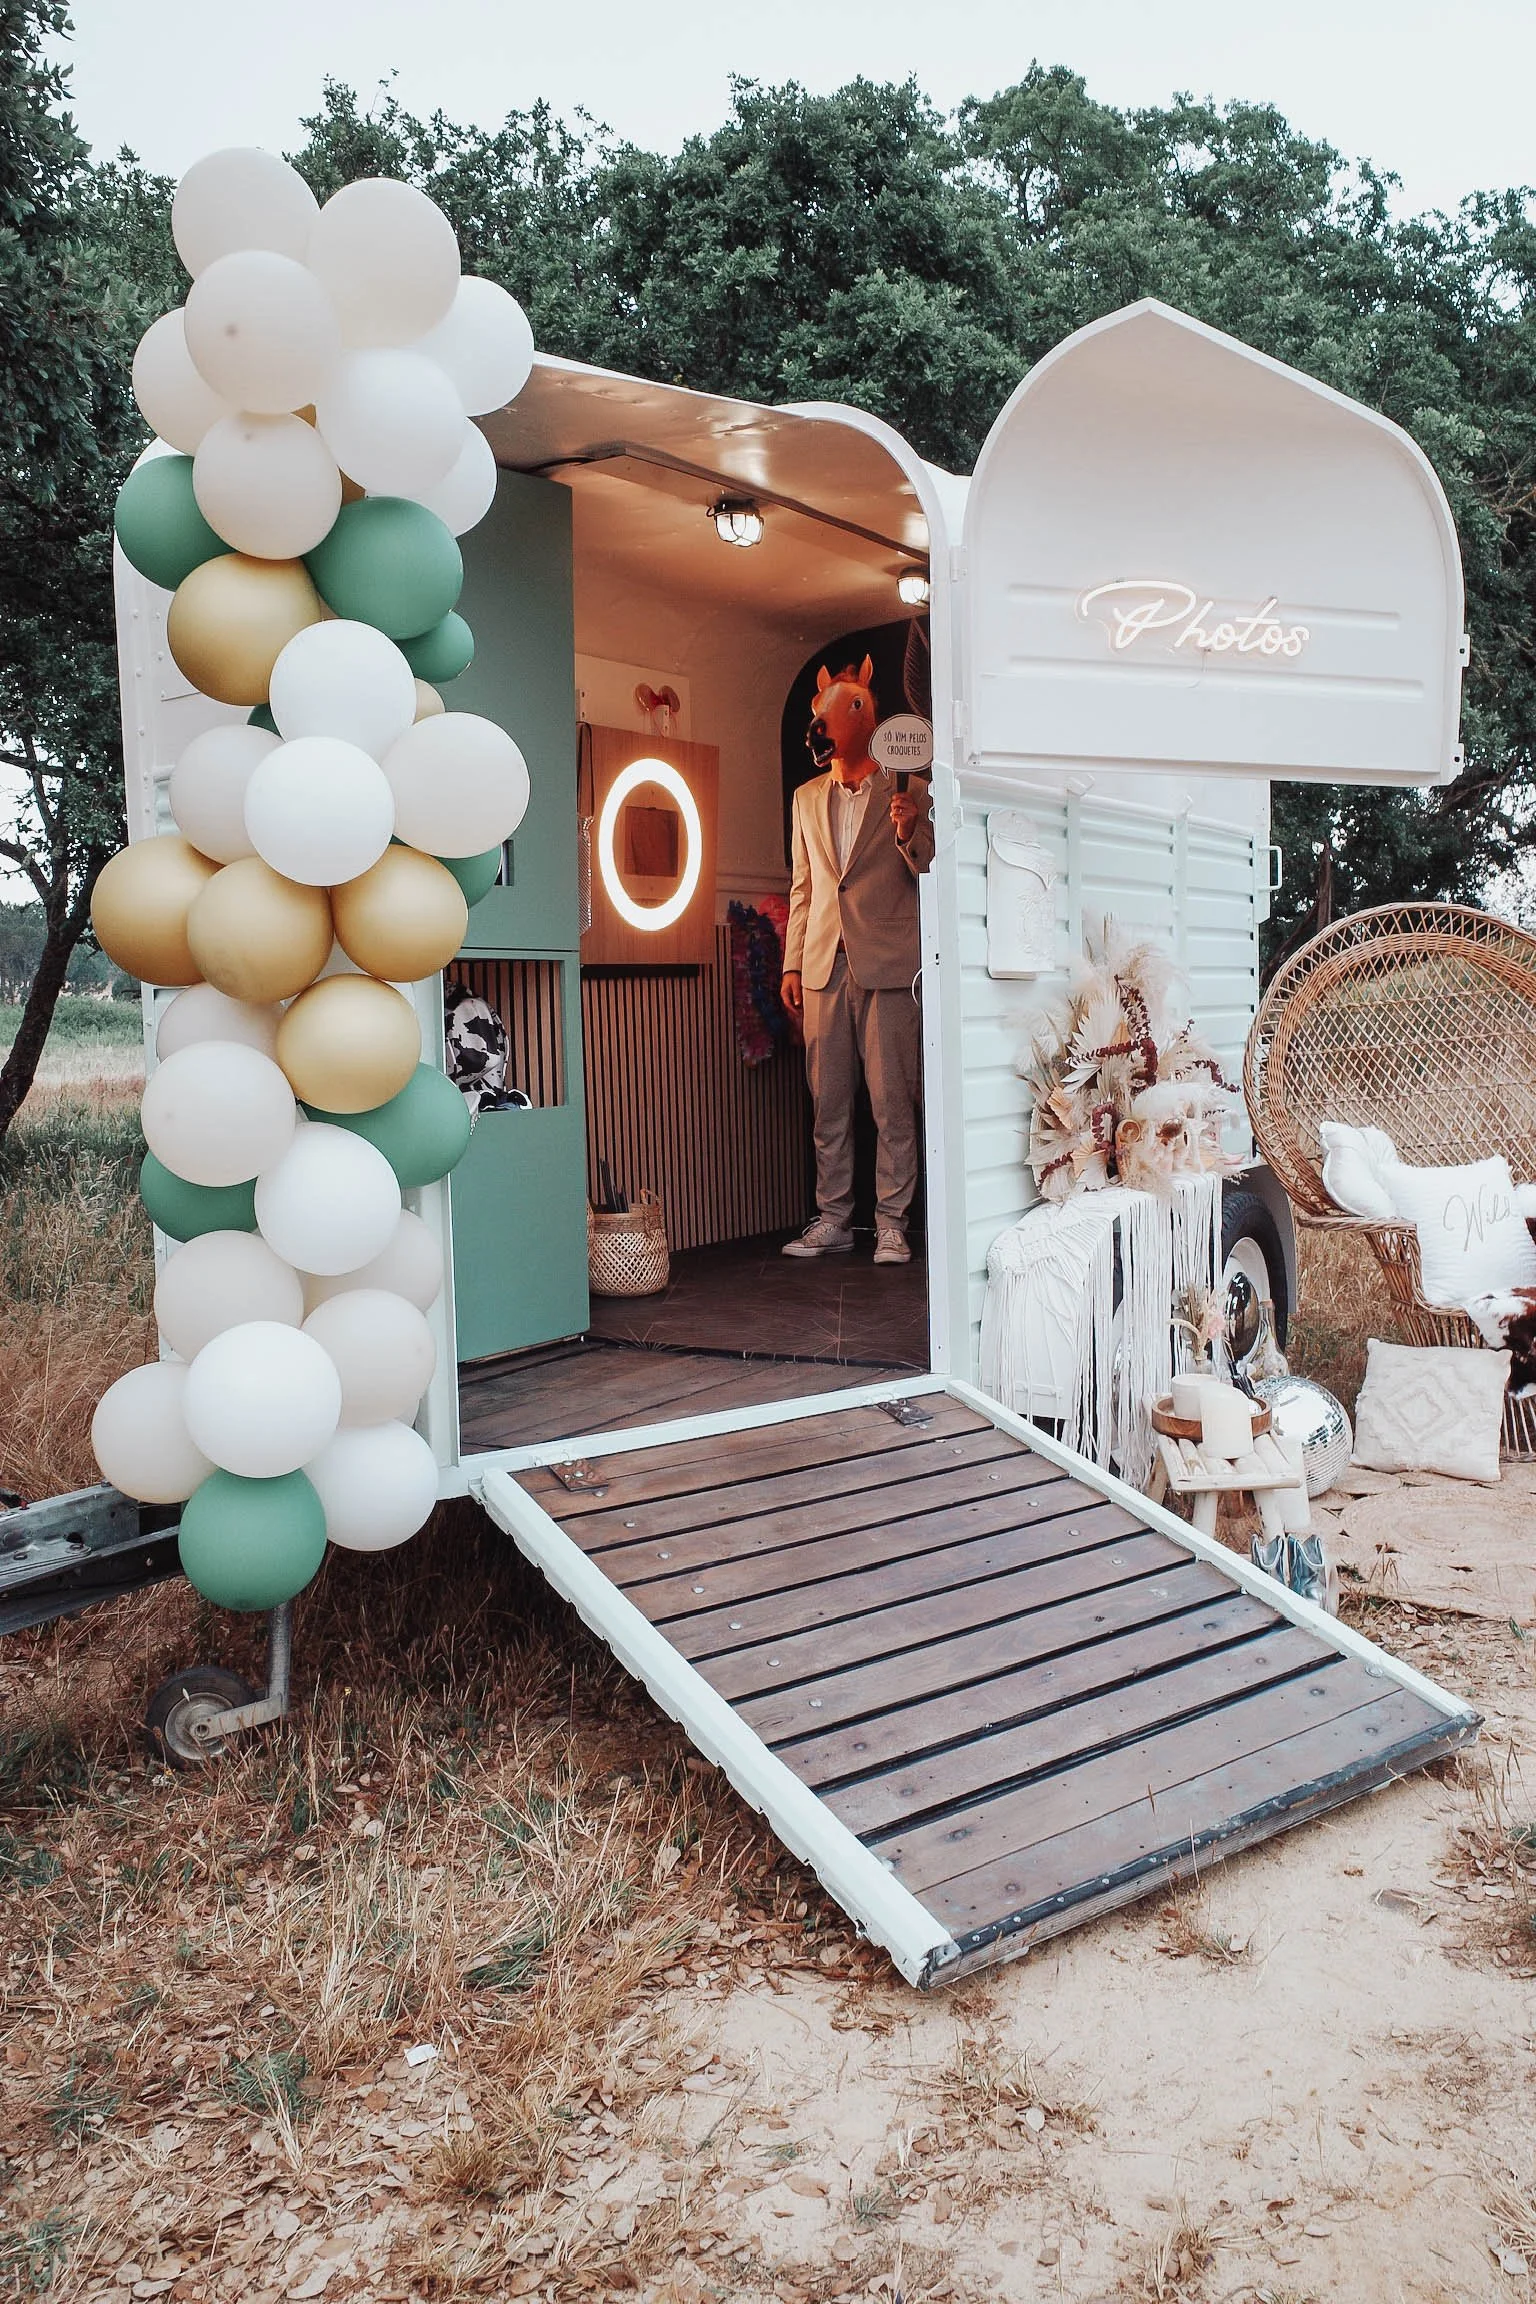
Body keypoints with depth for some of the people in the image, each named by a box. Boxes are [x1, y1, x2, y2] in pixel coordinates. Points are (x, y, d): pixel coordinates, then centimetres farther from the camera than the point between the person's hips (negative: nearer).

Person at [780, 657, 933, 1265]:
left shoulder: (909, 793, 5)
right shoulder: (807, 799, 17)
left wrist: (908, 835, -18)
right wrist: (791, 964, 13)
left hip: (886, 964, -3)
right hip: (825, 964, 4)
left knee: (892, 1101, -3)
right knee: (828, 1101, 5)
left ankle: (891, 1223, 5)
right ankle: (832, 1220, 13)